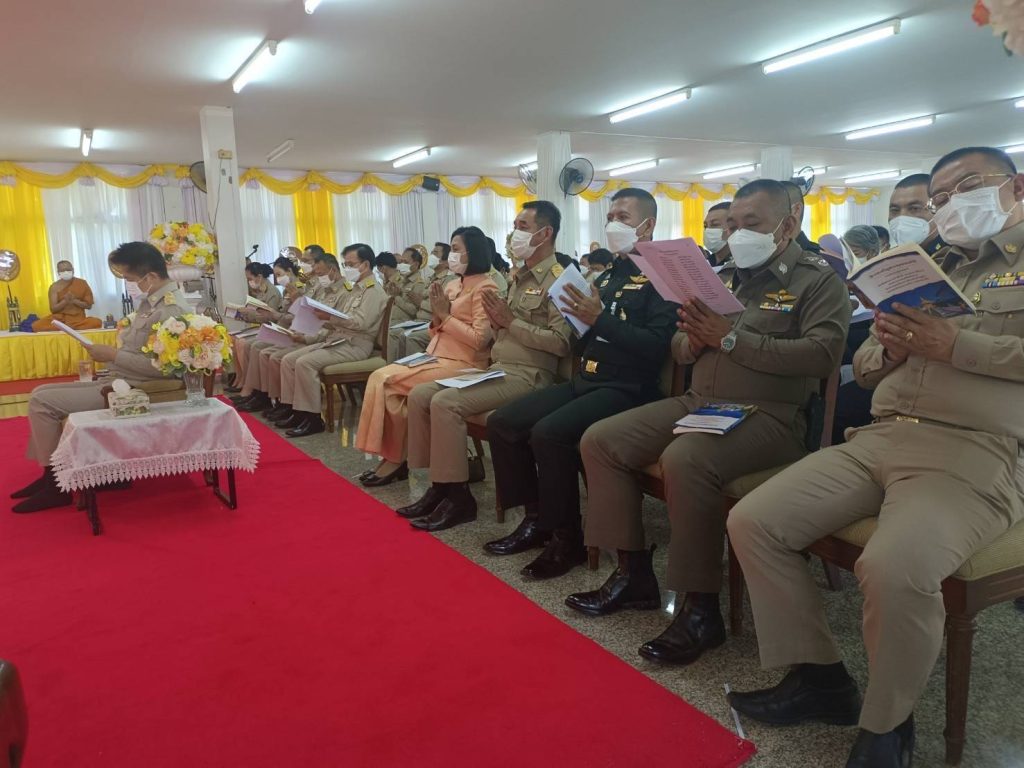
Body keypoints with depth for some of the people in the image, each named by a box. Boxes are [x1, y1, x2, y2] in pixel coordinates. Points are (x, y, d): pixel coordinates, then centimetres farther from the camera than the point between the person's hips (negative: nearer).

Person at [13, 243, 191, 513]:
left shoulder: (171, 309, -20)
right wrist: (111, 355, 0)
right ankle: (50, 475, 17)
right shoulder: (152, 301, 11)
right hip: (119, 381, 10)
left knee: (42, 401, -8)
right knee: (41, 393, 14)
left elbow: (159, 366, -27)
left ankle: (56, 486, 3)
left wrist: (112, 355, -18)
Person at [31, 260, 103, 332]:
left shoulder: (82, 283, 3)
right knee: (36, 326, -26)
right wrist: (65, 301, -19)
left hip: (78, 319, 0)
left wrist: (74, 300, -15)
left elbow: (89, 305, 2)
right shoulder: (55, 287, 3)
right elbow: (53, 309, -3)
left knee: (97, 322, -33)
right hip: (59, 318, 0)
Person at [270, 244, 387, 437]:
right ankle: (290, 407, 1)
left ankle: (312, 418, -20)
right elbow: (340, 321, 17)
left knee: (305, 363, -26)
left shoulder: (373, 291, -7)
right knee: (288, 359, -1)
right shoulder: (352, 290, 22)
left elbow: (361, 322, -22)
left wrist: (329, 316, -24)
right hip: (335, 340, 9)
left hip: (355, 345, -9)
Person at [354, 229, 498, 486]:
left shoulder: (484, 287, -7)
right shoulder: (452, 286, 18)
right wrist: (436, 315, -2)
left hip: (461, 365, -8)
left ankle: (396, 458, -5)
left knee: (386, 381, -19)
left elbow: (480, 339, -17)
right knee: (379, 377, -13)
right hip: (435, 358, 8)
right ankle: (392, 456, -11)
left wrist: (446, 316, -10)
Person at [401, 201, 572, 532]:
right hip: (496, 367, 9)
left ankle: (458, 496, -12)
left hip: (527, 375, -9)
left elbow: (561, 342, -21)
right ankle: (439, 485, 3)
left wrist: (510, 321, -15)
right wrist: (496, 320, -3)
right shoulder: (519, 277, 18)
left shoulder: (557, 280, -9)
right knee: (420, 395, -2)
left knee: (445, 402, -25)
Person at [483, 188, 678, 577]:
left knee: (549, 432, -30)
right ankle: (536, 518, 8)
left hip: (626, 388, -8)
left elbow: (657, 346, -19)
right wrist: (577, 321, 1)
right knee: (502, 422, -3)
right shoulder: (608, 275, 21)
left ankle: (567, 539, -12)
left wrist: (601, 319, -21)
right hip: (583, 381, 9)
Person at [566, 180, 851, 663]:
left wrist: (732, 338, -18)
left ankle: (701, 610, -18)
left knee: (684, 460, -35)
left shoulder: (817, 278, 1)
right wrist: (691, 342, -5)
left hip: (769, 413, -7)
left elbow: (822, 352, -16)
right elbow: (680, 348, 21)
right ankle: (634, 574, 3)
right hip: (698, 402, 7)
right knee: (599, 440, -6)